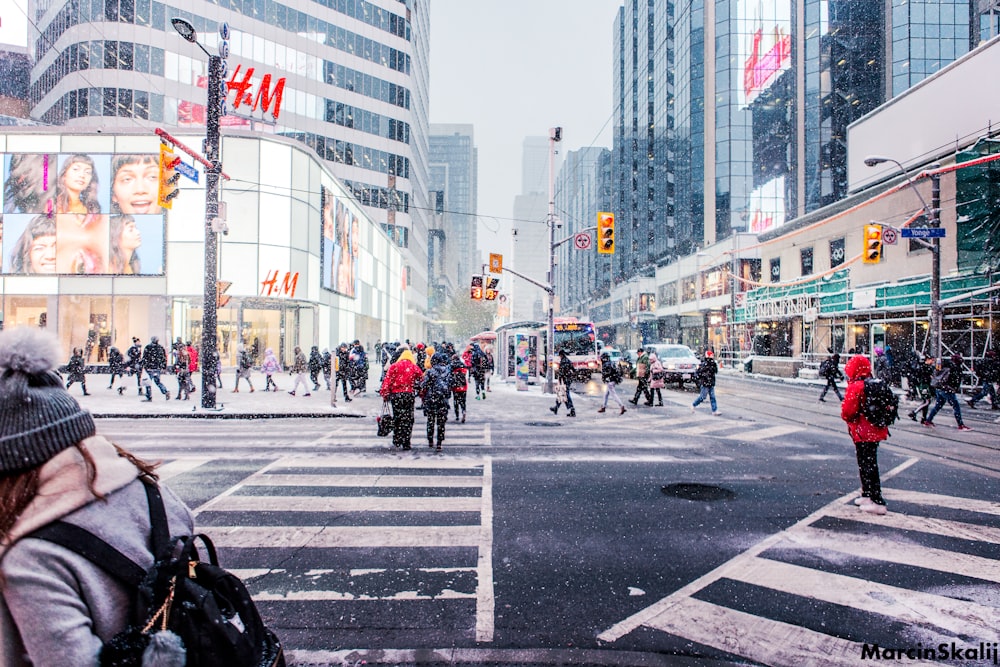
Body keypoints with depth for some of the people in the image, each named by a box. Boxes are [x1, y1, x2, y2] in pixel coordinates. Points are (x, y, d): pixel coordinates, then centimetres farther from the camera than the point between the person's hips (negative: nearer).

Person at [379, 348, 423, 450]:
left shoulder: (394, 366, 2)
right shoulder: (414, 367, 4)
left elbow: (387, 380, -4)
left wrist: (384, 394, -1)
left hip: (395, 395, 1)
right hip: (409, 395, -1)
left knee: (397, 418, 13)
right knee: (408, 419, 3)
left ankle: (396, 441, 21)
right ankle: (406, 443, 2)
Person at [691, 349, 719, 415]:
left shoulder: (712, 363, 9)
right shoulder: (703, 364, -17)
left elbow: (716, 371, 21)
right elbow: (697, 372, -19)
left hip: (711, 383, 8)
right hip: (705, 383, -8)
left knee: (712, 397, 6)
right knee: (703, 396, -1)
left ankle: (714, 410, 7)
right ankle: (693, 405, 19)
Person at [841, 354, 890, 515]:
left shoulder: (855, 387, -19)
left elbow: (848, 411, -20)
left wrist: (845, 416, 2)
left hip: (863, 432, -9)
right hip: (876, 431, 9)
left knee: (868, 466, -2)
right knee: (869, 464, 19)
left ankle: (877, 502, 0)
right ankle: (867, 495, 31)